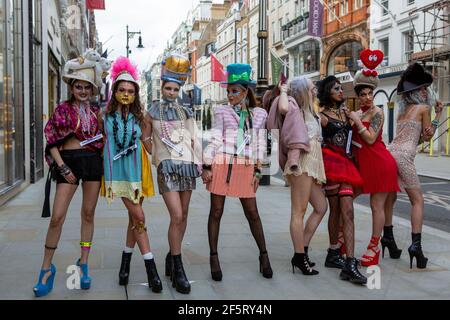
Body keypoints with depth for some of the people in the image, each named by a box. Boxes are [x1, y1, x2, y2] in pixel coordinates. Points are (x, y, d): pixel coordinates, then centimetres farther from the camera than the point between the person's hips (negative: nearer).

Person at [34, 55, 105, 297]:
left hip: (93, 161, 3)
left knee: (88, 214, 7)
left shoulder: (97, 111, 10)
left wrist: (104, 163, 2)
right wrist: (62, 167, -11)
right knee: (57, 217, -7)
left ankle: (83, 264, 17)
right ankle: (47, 268, 7)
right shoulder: (63, 109, 1)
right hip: (69, 161, -3)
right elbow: (51, 140, -3)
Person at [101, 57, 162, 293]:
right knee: (139, 216, -10)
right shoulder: (106, 114, 0)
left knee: (134, 218, 8)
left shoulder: (140, 116, 5)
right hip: (116, 170, -3)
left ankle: (126, 262, 27)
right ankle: (151, 268, -5)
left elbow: (148, 145, 8)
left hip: (136, 170, 3)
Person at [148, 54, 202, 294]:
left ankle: (172, 255, 22)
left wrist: (198, 163, 5)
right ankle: (177, 270, -8)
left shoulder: (186, 111, 14)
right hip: (167, 165, -4)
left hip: (187, 164, 4)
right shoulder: (152, 111, 6)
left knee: (183, 216, 6)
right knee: (177, 216, -14)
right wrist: (152, 157, 5)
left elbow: (195, 139, 12)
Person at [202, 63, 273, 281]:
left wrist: (257, 171, 6)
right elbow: (214, 140, 1)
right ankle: (214, 257, 11)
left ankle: (263, 255, 18)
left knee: (252, 213, 5)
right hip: (222, 164, -1)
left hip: (245, 168, 1)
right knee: (216, 211, 3)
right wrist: (206, 167, -5)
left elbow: (260, 144, 11)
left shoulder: (259, 114, 10)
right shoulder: (222, 111, 4)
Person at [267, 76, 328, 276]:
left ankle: (302, 250, 16)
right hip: (301, 162, -10)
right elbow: (283, 108, -25)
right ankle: (300, 257, -6)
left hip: (311, 164, 10)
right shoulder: (294, 107, -2)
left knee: (321, 207, 13)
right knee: (299, 211, -8)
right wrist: (283, 91, -8)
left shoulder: (309, 112, 24)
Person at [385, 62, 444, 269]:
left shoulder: (403, 109, 21)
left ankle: (387, 237, 24)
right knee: (417, 200, -1)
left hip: (390, 151, 7)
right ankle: (416, 244, -10)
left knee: (390, 197, 17)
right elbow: (427, 137, 8)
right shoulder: (423, 108, 1)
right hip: (404, 156, -7)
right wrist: (438, 115, 14)